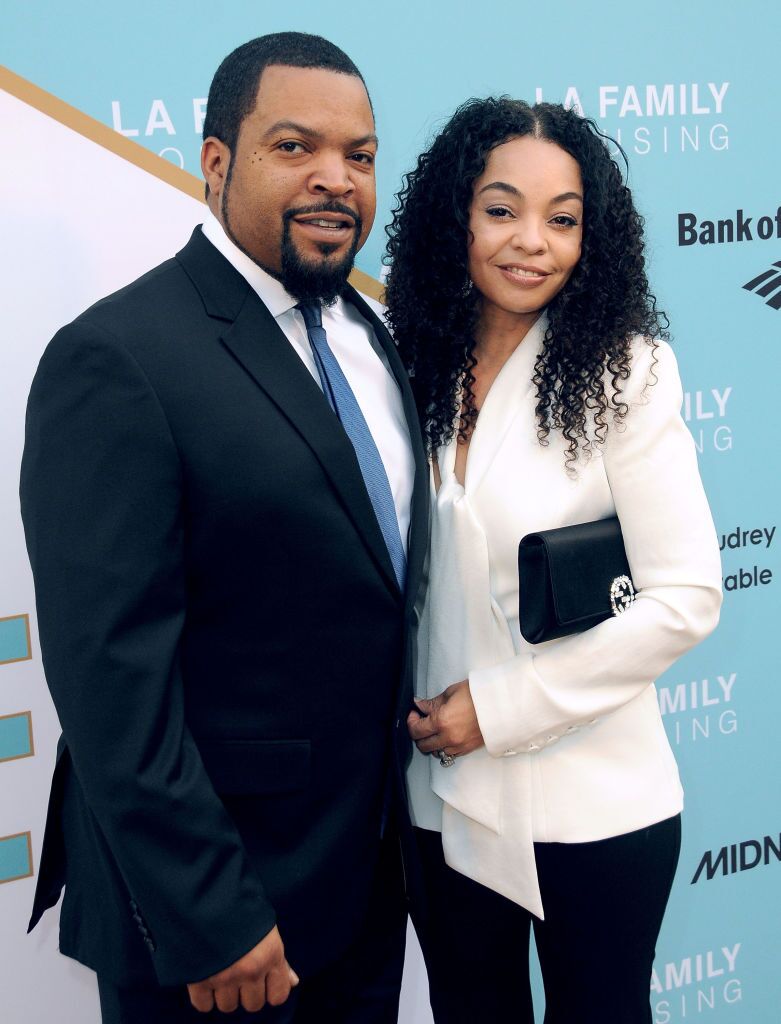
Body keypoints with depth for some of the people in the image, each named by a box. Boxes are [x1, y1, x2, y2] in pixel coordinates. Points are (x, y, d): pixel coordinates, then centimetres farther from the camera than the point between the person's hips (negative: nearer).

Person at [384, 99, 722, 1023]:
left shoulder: (620, 374, -12)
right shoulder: (417, 369, 0)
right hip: (444, 796, 4)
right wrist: (423, 718, -5)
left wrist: (502, 707, -15)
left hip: (591, 803, -4)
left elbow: (687, 596, -15)